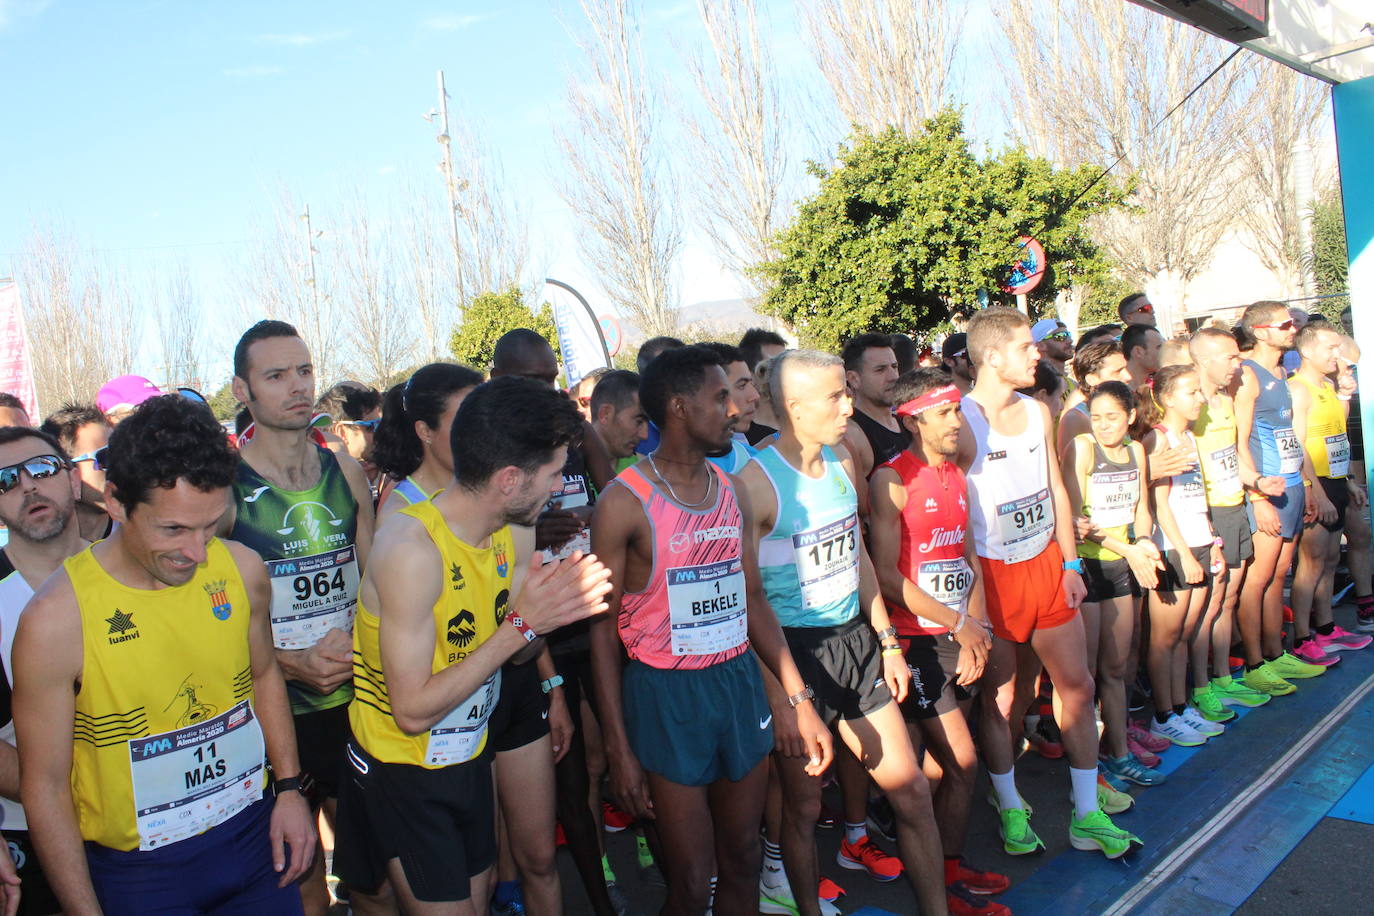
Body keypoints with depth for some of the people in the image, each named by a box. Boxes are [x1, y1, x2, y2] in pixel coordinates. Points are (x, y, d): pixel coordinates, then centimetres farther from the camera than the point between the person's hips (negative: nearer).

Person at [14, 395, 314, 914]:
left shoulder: (243, 570, -8)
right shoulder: (57, 618, -21)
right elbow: (45, 788, -12)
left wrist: (289, 788, 4)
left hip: (255, 835, 4)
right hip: (140, 873, -3)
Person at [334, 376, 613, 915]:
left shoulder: (510, 533, -4)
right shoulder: (411, 548, -28)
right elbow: (413, 711, -27)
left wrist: (550, 614, -16)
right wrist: (520, 624, -28)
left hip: (470, 755, 7)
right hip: (403, 770, -7)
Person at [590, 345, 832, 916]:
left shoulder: (731, 493, 7)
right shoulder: (625, 501, -11)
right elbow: (603, 629, -8)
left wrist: (798, 698, 9)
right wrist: (618, 747, -10)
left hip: (741, 682, 5)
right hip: (666, 696, -5)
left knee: (742, 865, 15)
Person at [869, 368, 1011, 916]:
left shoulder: (956, 474, 11)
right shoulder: (892, 481, -12)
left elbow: (968, 556, 15)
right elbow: (887, 576, -16)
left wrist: (977, 625, 2)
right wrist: (957, 624, -12)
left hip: (960, 638, 6)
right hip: (915, 637, -6)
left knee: (941, 765, 12)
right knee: (960, 761, -4)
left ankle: (951, 864, 27)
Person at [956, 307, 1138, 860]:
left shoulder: (1038, 412, 8)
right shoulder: (961, 423, -15)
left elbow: (1056, 490, 14)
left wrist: (1070, 564, 11)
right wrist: (972, 595, -14)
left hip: (1046, 564, 7)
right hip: (992, 573, -7)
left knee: (1077, 685, 11)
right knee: (1000, 698, 7)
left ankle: (1086, 816, 24)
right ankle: (1011, 811, 26)